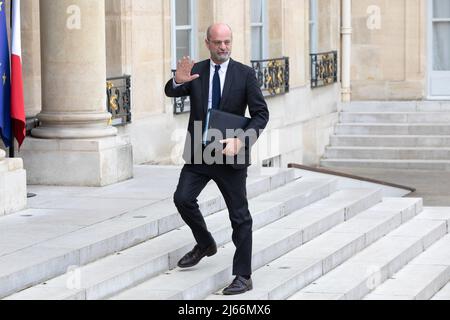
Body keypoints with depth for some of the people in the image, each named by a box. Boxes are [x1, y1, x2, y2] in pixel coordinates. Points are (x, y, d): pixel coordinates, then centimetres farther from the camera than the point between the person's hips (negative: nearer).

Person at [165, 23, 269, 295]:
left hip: (230, 154, -3)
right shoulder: (196, 72, 2)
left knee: (240, 216, 0)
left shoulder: (245, 74, -5)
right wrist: (178, 81, -35)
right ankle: (205, 244, 18)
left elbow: (261, 114, -8)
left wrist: (241, 141, -23)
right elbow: (171, 92, -11)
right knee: (183, 198, -10)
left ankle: (243, 277, 7)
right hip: (198, 152, 3)